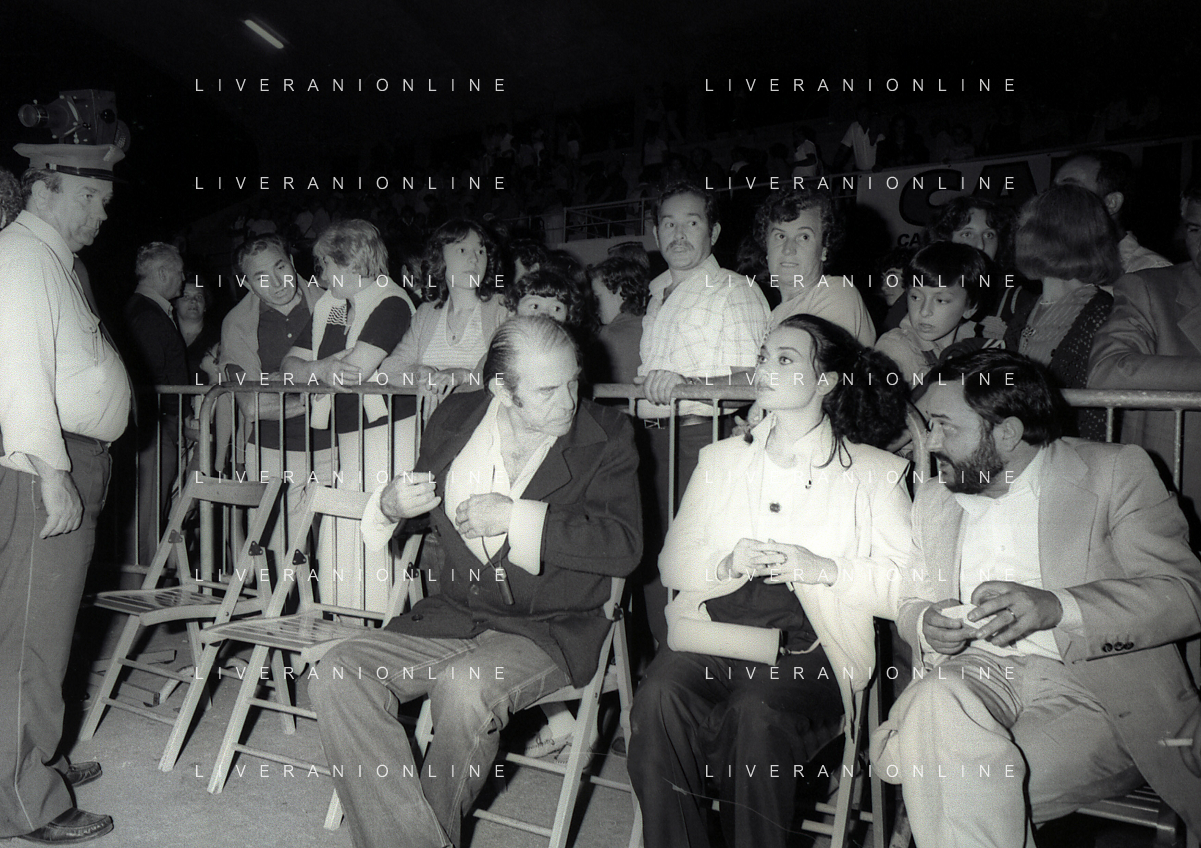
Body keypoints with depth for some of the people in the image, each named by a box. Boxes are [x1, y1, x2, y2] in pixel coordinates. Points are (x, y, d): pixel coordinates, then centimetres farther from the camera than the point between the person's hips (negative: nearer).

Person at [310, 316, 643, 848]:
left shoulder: (605, 437, -5)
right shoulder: (454, 419, 5)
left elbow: (624, 546, -17)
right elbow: (427, 510, 21)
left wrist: (514, 517, -18)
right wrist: (391, 505, -4)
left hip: (552, 631, -4)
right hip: (453, 618, 5)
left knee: (466, 687, -33)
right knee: (335, 677, -15)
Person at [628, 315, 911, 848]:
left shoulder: (875, 472, 10)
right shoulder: (723, 459, 21)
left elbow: (908, 587, 1)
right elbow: (672, 562, 15)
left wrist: (822, 569, -13)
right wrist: (728, 563, -5)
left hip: (807, 649, -2)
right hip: (713, 635, 3)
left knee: (755, 714, -33)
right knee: (658, 700, -28)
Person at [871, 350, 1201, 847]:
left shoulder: (1115, 470, 2)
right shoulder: (934, 498, 19)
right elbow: (912, 605, 22)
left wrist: (1057, 608, -24)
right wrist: (927, 625, -5)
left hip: (1093, 683, -4)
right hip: (974, 674, 4)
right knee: (938, 699, -32)